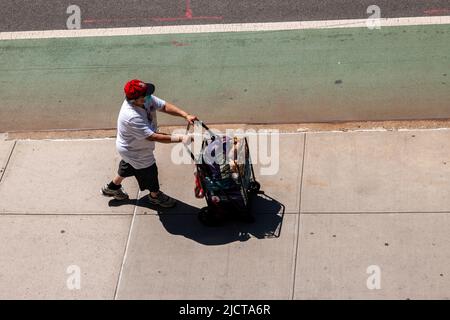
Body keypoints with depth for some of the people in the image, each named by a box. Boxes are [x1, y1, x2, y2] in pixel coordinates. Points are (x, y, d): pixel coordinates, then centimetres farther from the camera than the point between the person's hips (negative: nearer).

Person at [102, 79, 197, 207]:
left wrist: (186, 115, -30)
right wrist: (180, 138, -43)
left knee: (127, 168, 33)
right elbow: (153, 137, -43)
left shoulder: (147, 99, -21)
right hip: (136, 153, -8)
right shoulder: (132, 117, -45)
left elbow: (165, 106, -16)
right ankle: (155, 195, 49)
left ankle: (112, 187, 59)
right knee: (150, 172, 18)